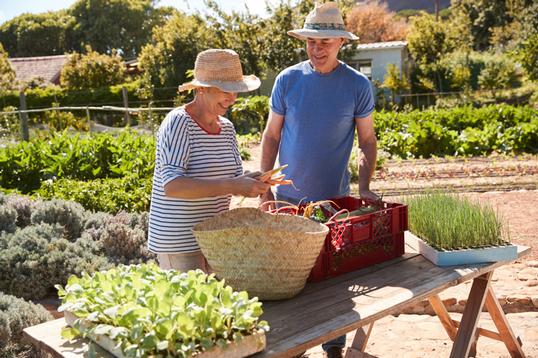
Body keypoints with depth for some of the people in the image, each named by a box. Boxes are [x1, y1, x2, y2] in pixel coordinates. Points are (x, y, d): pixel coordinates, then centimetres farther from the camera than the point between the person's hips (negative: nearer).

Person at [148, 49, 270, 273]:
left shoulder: (226, 128, 6)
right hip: (179, 242, -7)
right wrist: (232, 186, -34)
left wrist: (252, 181, -13)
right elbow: (172, 186, -27)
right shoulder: (178, 124, -15)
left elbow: (235, 177, 9)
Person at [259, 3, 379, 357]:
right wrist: (264, 188, -3)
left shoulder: (358, 85, -4)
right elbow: (271, 136, 3)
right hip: (289, 197, 1)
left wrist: (365, 187, -10)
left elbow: (367, 140, 3)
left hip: (335, 198, -1)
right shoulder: (288, 80, -2)